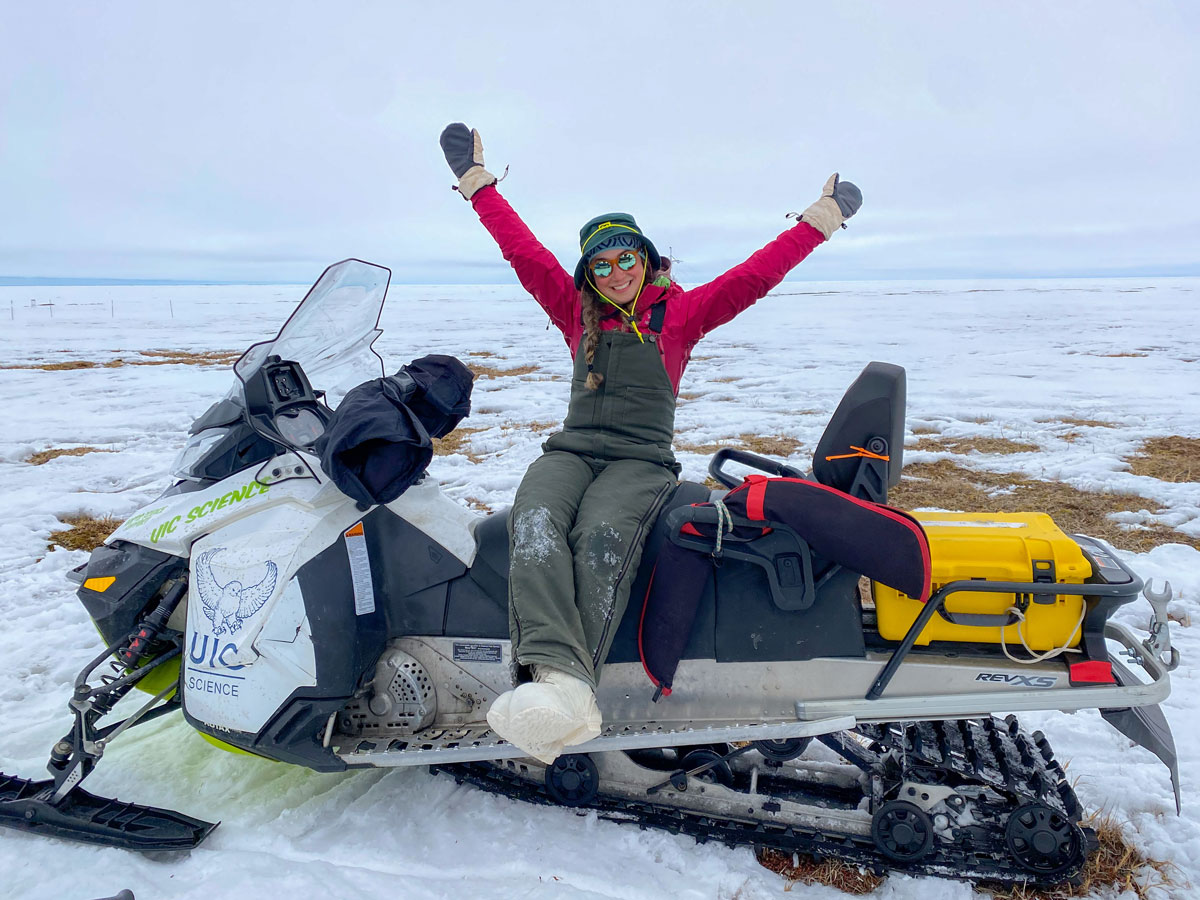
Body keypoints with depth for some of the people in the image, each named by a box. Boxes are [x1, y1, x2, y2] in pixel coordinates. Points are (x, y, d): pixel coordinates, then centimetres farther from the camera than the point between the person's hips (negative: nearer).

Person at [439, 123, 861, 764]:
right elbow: (522, 249, 19)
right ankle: (561, 681, -53)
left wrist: (819, 219, 8)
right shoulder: (576, 311, 19)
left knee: (601, 536, -36)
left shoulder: (680, 312, 12)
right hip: (571, 451, 2)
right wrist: (477, 180, 22)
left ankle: (560, 692, -49)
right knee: (535, 525, -33)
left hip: (642, 459, -2)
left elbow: (755, 276, 8)